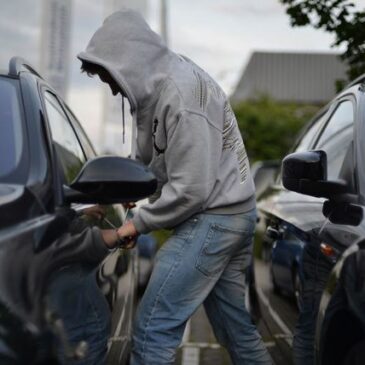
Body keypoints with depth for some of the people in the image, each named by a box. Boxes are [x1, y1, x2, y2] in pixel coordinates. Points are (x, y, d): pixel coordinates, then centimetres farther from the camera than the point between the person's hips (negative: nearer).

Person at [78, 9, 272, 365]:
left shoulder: (179, 94, -22)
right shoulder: (158, 84, 7)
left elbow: (191, 189, -23)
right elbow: (148, 161, 15)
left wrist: (139, 222, -11)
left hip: (214, 218, -10)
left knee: (153, 327, -7)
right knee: (236, 326, 16)